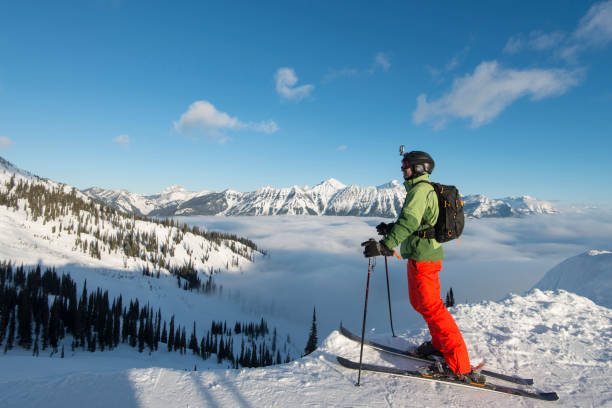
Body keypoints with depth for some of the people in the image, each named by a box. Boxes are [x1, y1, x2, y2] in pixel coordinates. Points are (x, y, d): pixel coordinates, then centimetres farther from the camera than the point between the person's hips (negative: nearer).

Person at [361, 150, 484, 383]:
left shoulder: (421, 189, -16)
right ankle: (440, 344, 37)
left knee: (431, 308, -5)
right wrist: (390, 228, 22)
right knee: (419, 302, 21)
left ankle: (460, 367, 3)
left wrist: (385, 245, -39)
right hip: (420, 256, 10)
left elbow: (409, 221, -32)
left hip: (423, 258, -10)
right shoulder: (420, 189, 16)